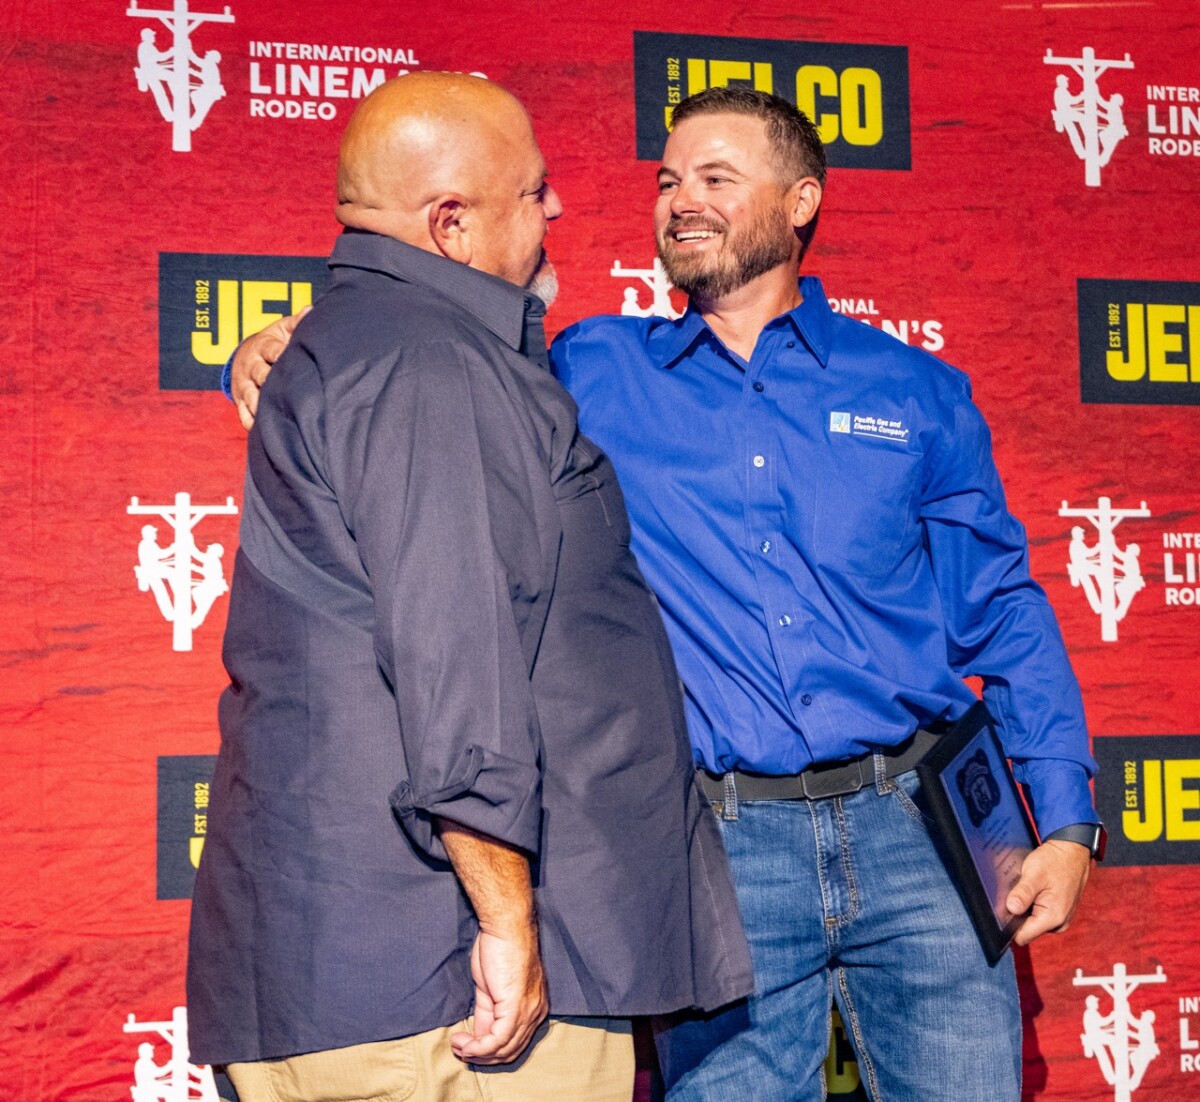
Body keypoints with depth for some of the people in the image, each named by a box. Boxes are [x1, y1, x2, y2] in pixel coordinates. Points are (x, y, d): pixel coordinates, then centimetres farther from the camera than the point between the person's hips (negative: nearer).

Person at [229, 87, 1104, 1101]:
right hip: (723, 845, 0)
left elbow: (1002, 612, 10)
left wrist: (1067, 820, 4)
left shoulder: (916, 391, 9)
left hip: (913, 827, 1)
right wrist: (277, 358, -8)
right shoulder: (595, 375, 8)